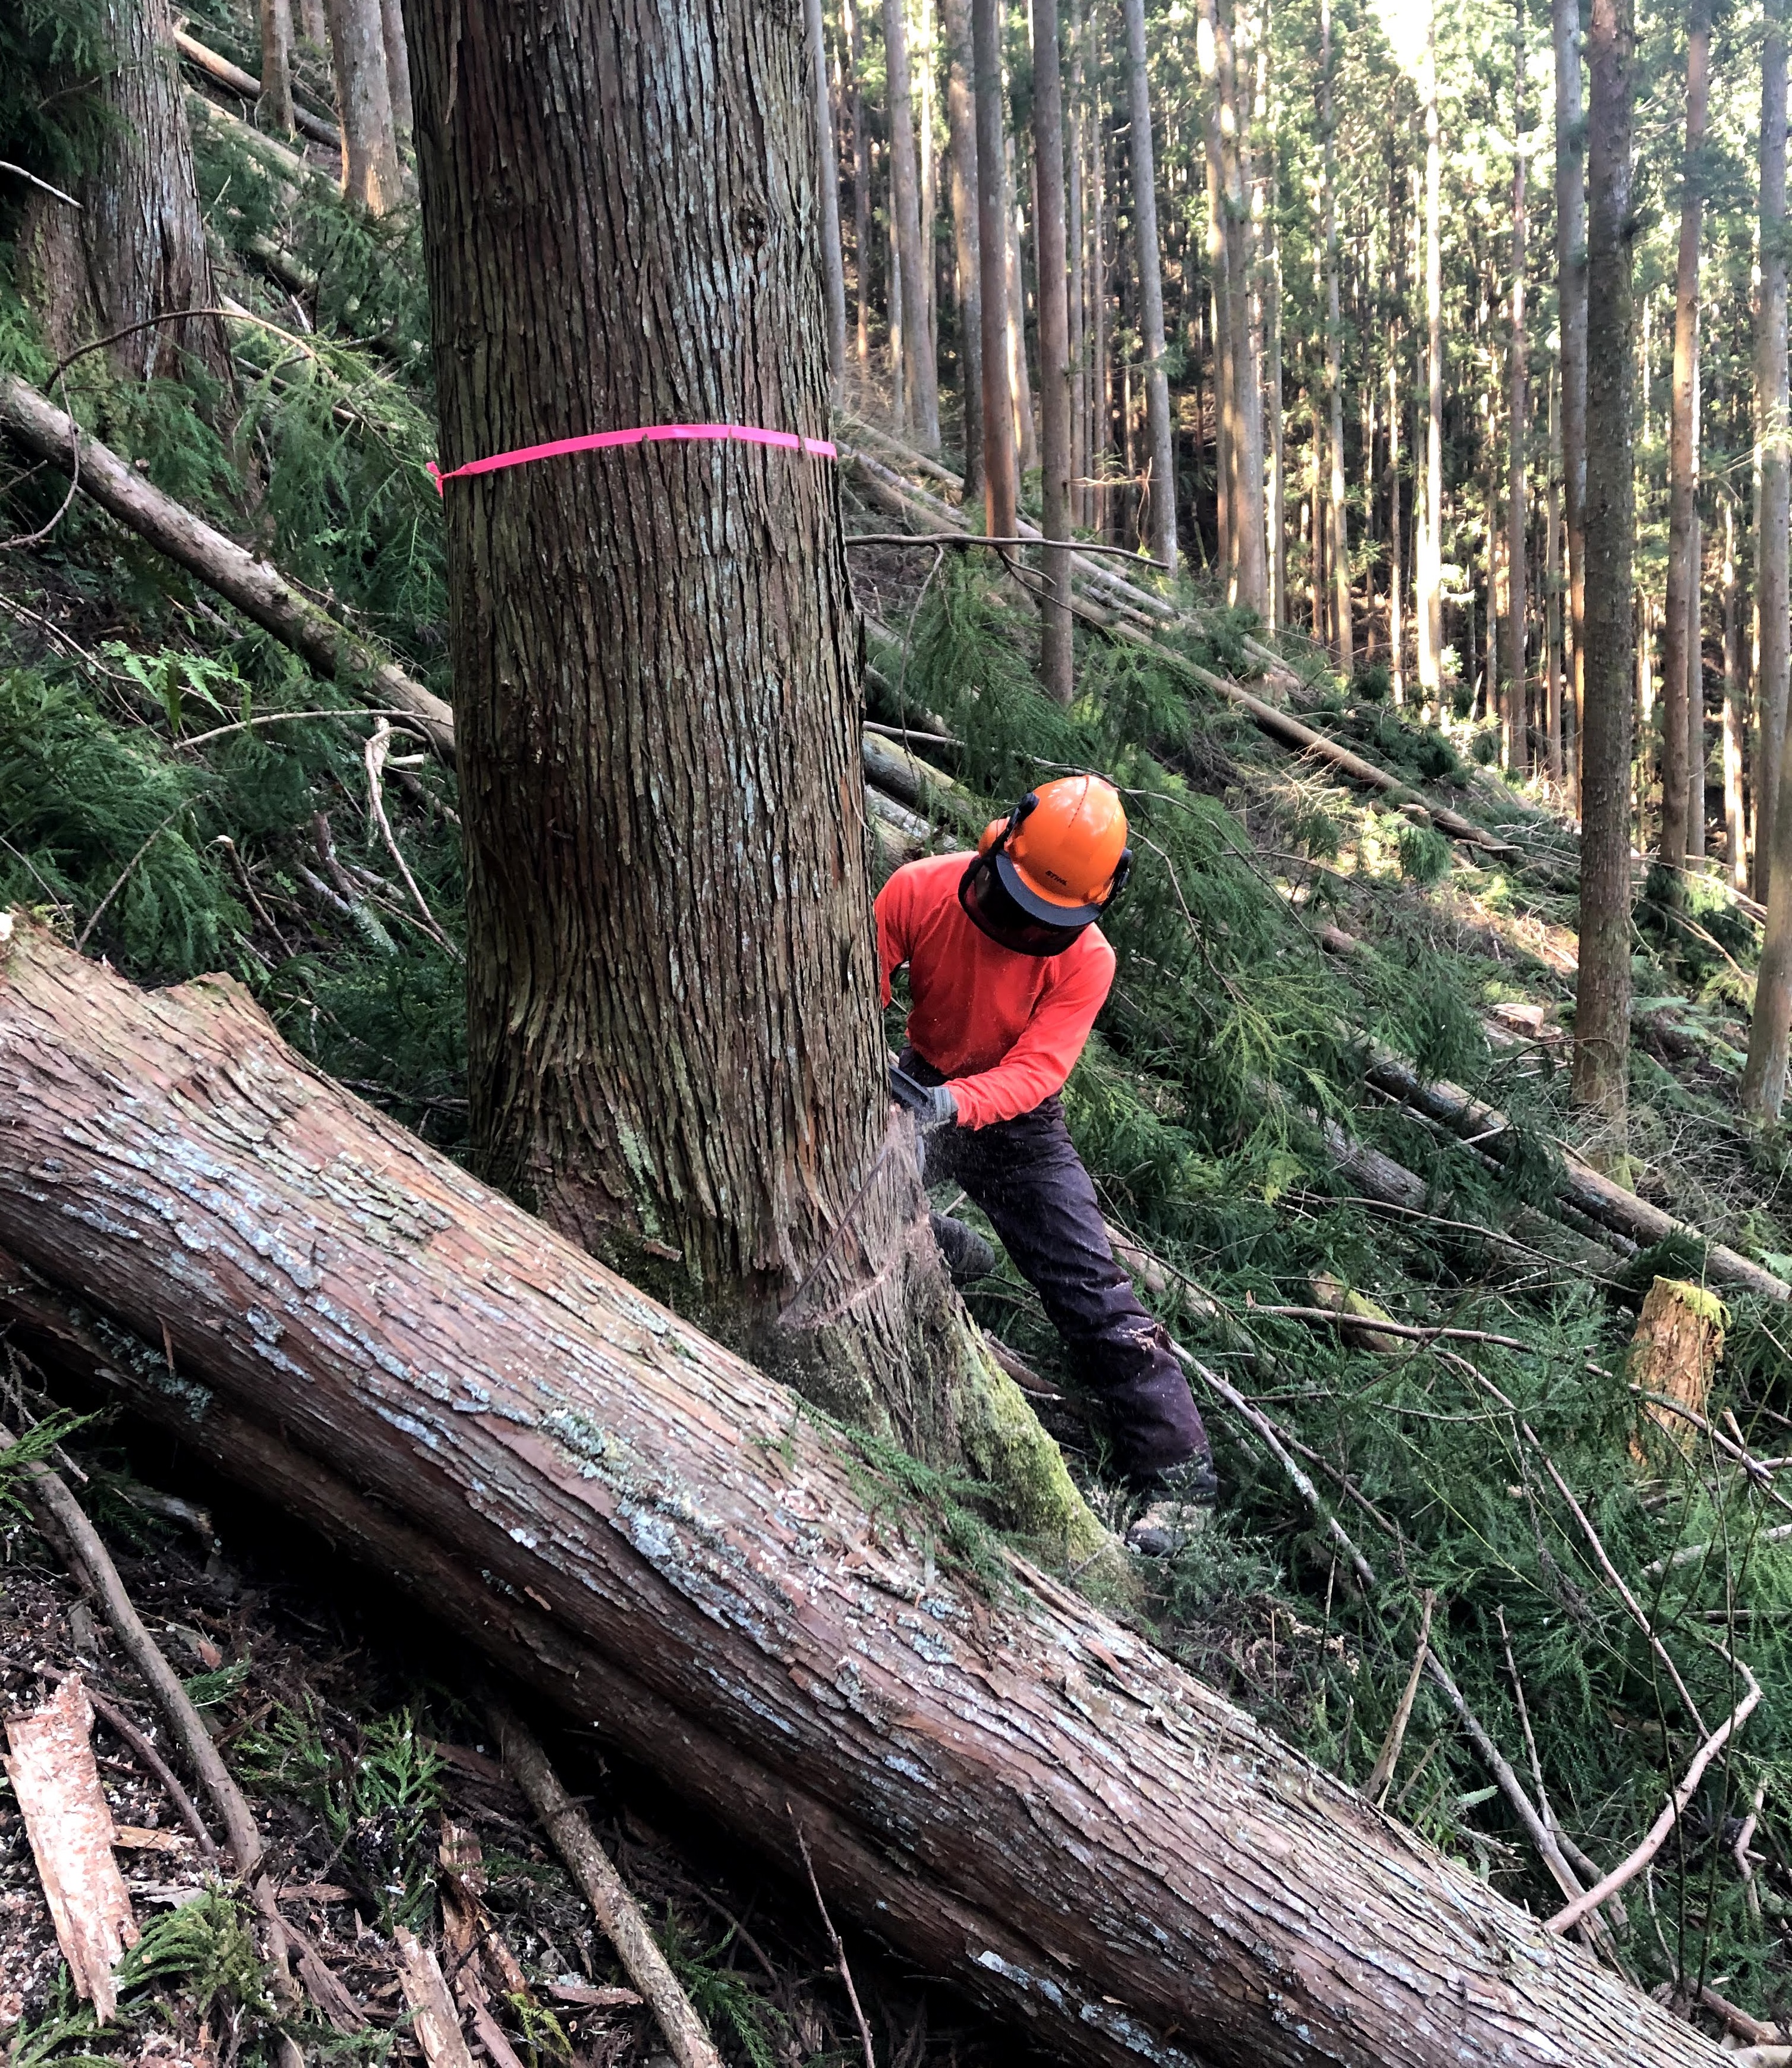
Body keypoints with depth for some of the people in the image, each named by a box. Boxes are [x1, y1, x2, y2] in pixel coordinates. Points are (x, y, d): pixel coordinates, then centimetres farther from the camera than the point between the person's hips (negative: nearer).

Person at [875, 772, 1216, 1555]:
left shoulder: (1086, 960, -22)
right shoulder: (917, 892, -20)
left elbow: (1034, 1071, -31)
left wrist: (953, 1104, -50)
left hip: (1017, 1121, -2)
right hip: (922, 1085, 2)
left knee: (1094, 1293, -10)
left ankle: (1178, 1478, -4)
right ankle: (949, 1253, 11)